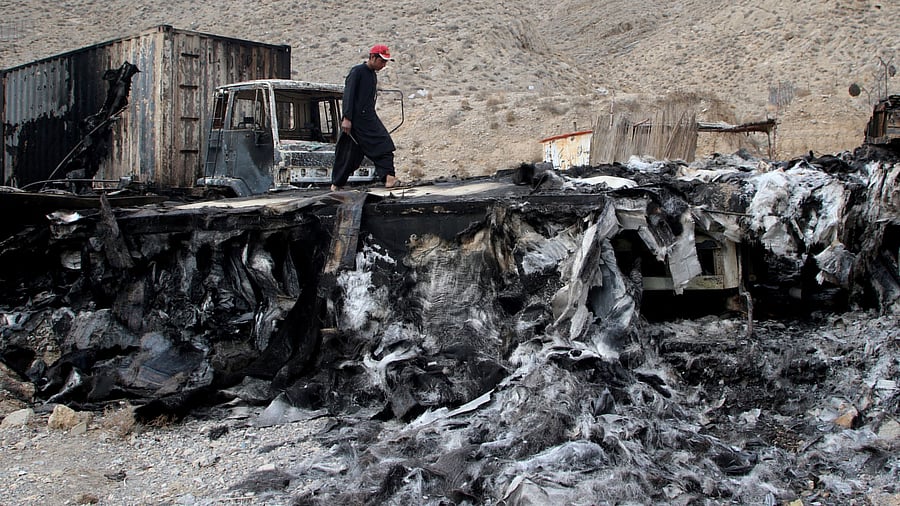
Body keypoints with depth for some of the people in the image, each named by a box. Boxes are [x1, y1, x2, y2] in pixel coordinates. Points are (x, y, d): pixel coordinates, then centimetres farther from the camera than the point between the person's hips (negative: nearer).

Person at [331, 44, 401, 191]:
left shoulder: (373, 75, 19)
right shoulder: (357, 71, -7)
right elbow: (348, 95, -14)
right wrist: (346, 118, -21)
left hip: (369, 119, 8)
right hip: (354, 120, -8)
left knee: (384, 145, -6)